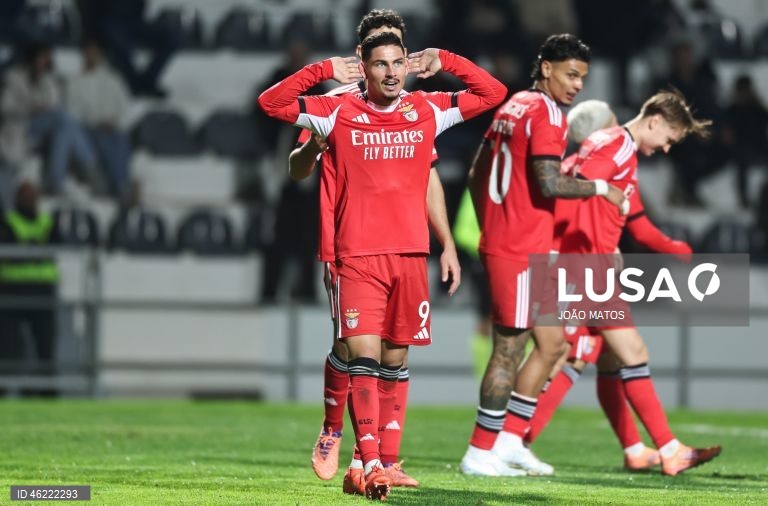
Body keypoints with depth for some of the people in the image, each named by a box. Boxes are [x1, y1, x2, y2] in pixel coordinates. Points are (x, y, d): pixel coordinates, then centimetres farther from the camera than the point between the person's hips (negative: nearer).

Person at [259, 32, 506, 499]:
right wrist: (324, 71, -3)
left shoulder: (428, 111, 9)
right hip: (358, 258, -3)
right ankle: (371, 466, -22)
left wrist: (445, 61, 5)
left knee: (394, 361, 8)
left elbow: (493, 93, 14)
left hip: (410, 255, 3)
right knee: (363, 357, -14)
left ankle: (381, 460, 17)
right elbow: (271, 103, 3)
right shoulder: (339, 113, 3)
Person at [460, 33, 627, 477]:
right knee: (509, 351, -4)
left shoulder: (513, 107, 16)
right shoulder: (547, 114, -13)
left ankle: (510, 440, 16)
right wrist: (600, 187, -11)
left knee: (552, 344, 14)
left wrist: (490, 229, 27)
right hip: (521, 253, -10)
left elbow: (477, 175, 22)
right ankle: (481, 453, 0)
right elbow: (549, 183, -24)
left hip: (501, 243, 10)